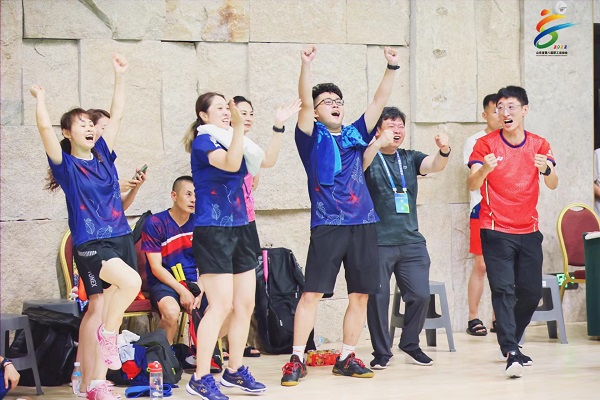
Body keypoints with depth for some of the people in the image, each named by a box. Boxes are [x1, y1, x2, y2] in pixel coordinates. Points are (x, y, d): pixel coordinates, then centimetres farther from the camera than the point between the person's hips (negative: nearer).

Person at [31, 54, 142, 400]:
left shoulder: (103, 156, 12)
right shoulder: (65, 164, -1)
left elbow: (117, 114, 15)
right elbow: (45, 127, -14)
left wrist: (120, 76, 15)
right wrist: (40, 98, -3)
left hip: (121, 239, 5)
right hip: (91, 245, -5)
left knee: (110, 310, 3)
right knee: (131, 281, -29)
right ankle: (107, 336, -6)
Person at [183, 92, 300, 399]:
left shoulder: (232, 141, 13)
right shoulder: (203, 141, -10)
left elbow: (267, 161, 12)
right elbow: (230, 164, -27)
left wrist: (279, 126, 5)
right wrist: (238, 127, -34)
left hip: (239, 230, 9)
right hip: (213, 231, -9)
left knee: (245, 304, 9)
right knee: (221, 305, -13)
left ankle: (235, 371, 20)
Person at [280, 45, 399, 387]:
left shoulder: (356, 135, 14)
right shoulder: (312, 137, 4)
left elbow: (380, 101, 10)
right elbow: (305, 103, -11)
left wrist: (392, 67, -1)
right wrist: (307, 64, -23)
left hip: (363, 224, 4)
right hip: (327, 226, -4)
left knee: (361, 295, 5)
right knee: (312, 293, -7)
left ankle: (347, 358, 16)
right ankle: (297, 359, -1)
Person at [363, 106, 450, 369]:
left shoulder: (410, 158, 13)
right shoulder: (371, 158, 1)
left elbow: (435, 165, -5)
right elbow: (360, 164, -22)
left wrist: (444, 151, -27)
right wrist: (378, 143, -40)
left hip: (411, 241, 4)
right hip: (378, 242, -4)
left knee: (420, 295, -1)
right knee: (377, 297, -2)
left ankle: (410, 344, 19)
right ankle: (381, 352, 12)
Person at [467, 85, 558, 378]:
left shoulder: (539, 145, 4)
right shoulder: (486, 144, -4)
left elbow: (553, 185, -5)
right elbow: (472, 184, -13)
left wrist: (546, 169, -28)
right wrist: (484, 169, -36)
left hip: (528, 231, 4)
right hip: (496, 231, -4)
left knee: (531, 292, 6)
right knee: (503, 290, -14)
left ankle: (510, 342, 27)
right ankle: (511, 353, -20)